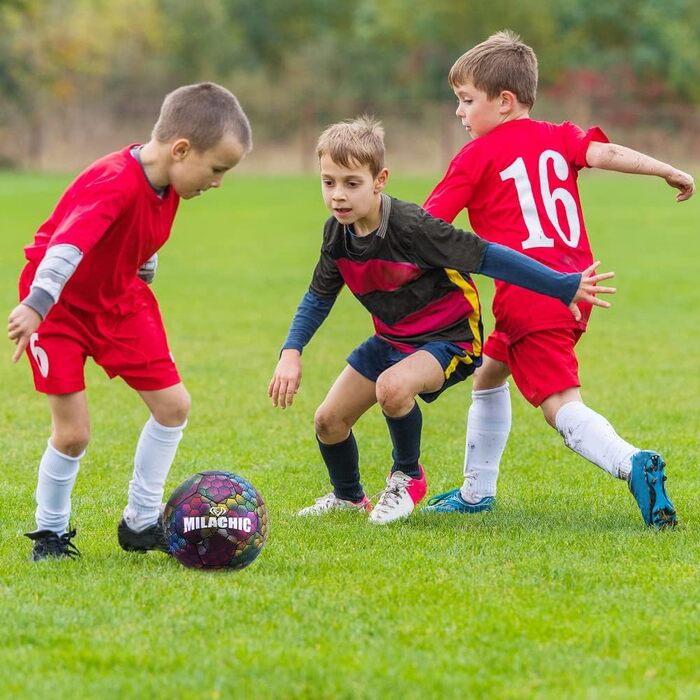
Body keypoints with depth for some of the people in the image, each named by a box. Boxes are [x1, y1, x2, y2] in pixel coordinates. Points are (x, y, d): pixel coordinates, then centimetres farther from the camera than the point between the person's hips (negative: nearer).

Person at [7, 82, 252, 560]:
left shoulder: (167, 180, -7)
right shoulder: (114, 185, -34)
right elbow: (68, 244, -48)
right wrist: (35, 305, -60)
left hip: (118, 298, 8)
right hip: (58, 304, -8)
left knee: (174, 404, 3)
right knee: (74, 431, -11)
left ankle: (141, 523, 16)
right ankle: (51, 533, 13)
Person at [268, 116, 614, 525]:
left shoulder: (411, 227, -29)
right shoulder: (337, 234, -8)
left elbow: (488, 257, -28)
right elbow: (319, 296, 9)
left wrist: (564, 287, -28)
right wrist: (291, 353, -4)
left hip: (447, 337, -7)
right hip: (391, 338, 7)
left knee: (392, 387, -36)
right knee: (329, 421, 5)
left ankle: (408, 477, -7)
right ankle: (348, 497, 37)